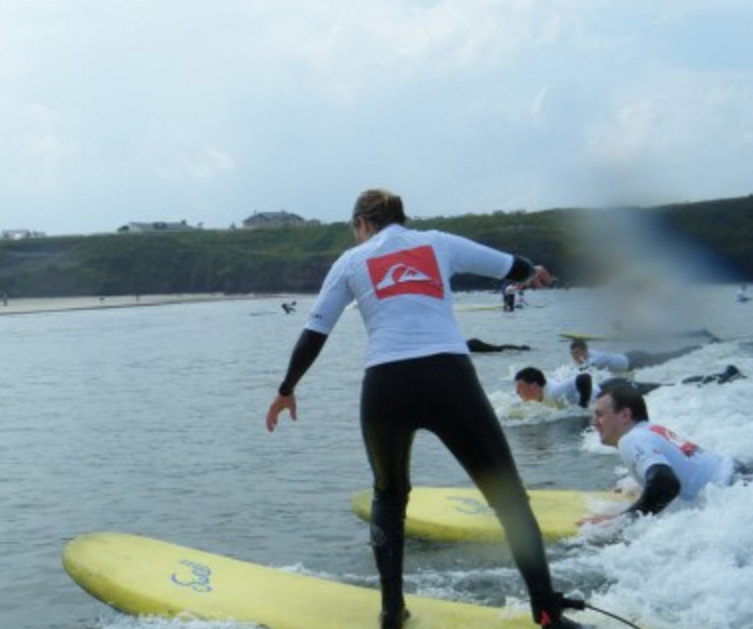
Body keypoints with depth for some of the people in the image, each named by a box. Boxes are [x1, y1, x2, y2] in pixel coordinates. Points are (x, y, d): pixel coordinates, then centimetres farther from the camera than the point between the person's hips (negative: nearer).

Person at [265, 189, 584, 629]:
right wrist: (533, 273, 53)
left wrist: (288, 389, 30)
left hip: (386, 387, 1)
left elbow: (315, 334, 17)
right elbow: (508, 265, 30)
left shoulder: (351, 261, 17)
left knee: (389, 496, 26)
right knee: (508, 497, 8)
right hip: (450, 379, -1)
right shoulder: (438, 243, 19)